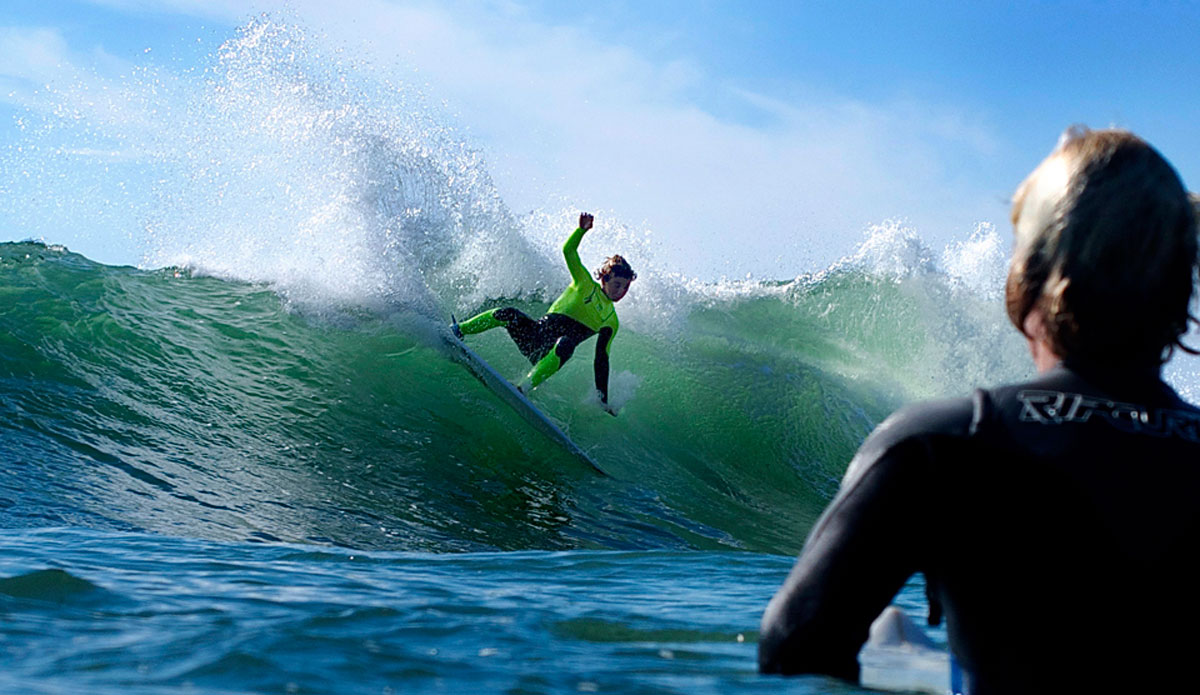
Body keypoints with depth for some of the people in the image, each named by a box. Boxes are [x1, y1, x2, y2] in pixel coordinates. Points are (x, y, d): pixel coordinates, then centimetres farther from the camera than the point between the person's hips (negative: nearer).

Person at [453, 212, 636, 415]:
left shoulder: (611, 323, 11)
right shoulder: (585, 283, 6)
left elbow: (602, 361, 12)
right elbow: (568, 250, -2)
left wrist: (602, 398, 5)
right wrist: (583, 229, -19)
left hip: (552, 356, 0)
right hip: (536, 335, 0)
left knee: (566, 345, -38)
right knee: (510, 314, -30)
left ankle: (526, 387, -45)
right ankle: (457, 331, -14)